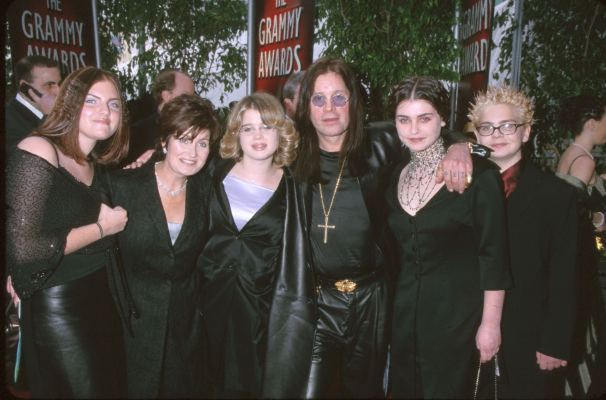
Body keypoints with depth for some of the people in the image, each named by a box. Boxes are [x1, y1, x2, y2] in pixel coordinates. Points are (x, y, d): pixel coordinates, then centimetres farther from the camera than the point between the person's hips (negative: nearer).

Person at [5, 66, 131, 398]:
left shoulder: (96, 164, 8)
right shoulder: (38, 151, -16)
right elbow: (23, 249, -22)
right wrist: (101, 227, -13)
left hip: (103, 298, 7)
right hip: (56, 306, -7)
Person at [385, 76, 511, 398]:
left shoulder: (479, 175, -11)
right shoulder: (395, 176, 5)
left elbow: (494, 255, -10)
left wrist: (490, 323, -10)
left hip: (456, 314, -4)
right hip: (403, 312, 5)